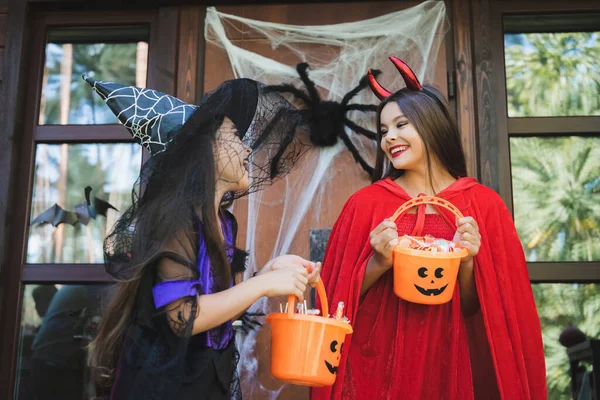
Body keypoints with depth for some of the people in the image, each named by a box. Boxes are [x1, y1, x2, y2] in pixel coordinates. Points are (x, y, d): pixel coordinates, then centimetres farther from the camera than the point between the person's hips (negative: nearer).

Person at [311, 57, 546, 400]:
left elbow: (476, 309, 1)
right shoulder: (367, 203, -3)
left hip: (448, 363, 0)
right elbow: (342, 299, -2)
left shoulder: (483, 204, -3)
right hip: (378, 364, 0)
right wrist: (378, 263, -17)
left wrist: (466, 264, -16)